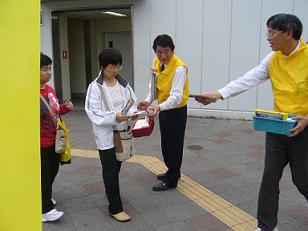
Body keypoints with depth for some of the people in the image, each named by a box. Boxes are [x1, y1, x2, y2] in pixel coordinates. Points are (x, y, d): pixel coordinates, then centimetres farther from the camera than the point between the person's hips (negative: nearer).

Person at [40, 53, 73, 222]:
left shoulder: (50, 89, 6)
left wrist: (66, 107, 2)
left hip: (54, 140, 8)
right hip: (40, 144, -8)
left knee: (53, 170, 21)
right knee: (43, 175, 4)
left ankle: (45, 197, 43)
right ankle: (45, 210, 19)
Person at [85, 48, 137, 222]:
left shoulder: (123, 83, 3)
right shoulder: (95, 87, -12)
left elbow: (133, 103, 6)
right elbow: (94, 113, -16)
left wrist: (132, 113, -16)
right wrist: (114, 116, -28)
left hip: (122, 132, 5)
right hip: (106, 135, -5)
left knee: (117, 166, 21)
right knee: (110, 170, 3)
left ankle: (111, 192, 46)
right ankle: (115, 208, 14)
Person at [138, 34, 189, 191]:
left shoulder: (179, 68, -27)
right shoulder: (156, 62, -4)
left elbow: (176, 97, -34)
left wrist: (159, 107, -49)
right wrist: (148, 100, -7)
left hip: (176, 111, -8)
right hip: (163, 109, 8)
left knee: (173, 145, 4)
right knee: (165, 144, 20)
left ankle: (171, 180, 20)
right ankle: (173, 172, 40)